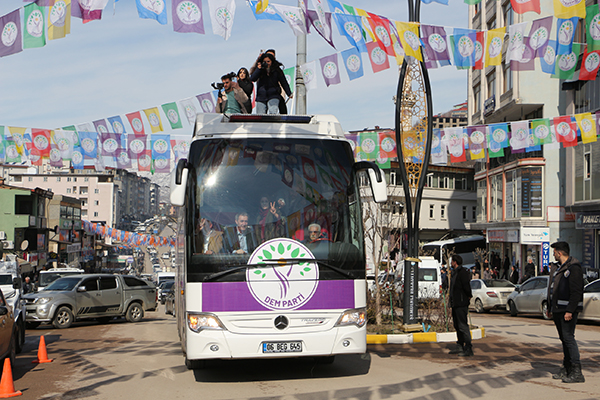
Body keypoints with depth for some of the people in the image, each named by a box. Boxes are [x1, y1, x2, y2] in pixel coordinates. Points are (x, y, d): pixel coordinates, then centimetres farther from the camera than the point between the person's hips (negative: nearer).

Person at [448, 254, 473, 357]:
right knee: (457, 325, 15)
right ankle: (460, 347, 23)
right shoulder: (454, 273, 18)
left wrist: (468, 297, -7)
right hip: (455, 304, 10)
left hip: (461, 304, -10)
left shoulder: (462, 272, -13)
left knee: (463, 326, -10)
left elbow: (466, 286, -19)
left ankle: (469, 349, -8)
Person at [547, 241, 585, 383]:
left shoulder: (573, 268, -12)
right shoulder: (557, 268, 18)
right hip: (558, 310, 9)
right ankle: (566, 369, 18)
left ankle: (577, 372, -9)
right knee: (564, 339, 12)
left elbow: (576, 292, -18)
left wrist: (570, 311, -22)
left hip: (568, 310, -9)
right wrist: (551, 308, 19)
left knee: (568, 337, -12)